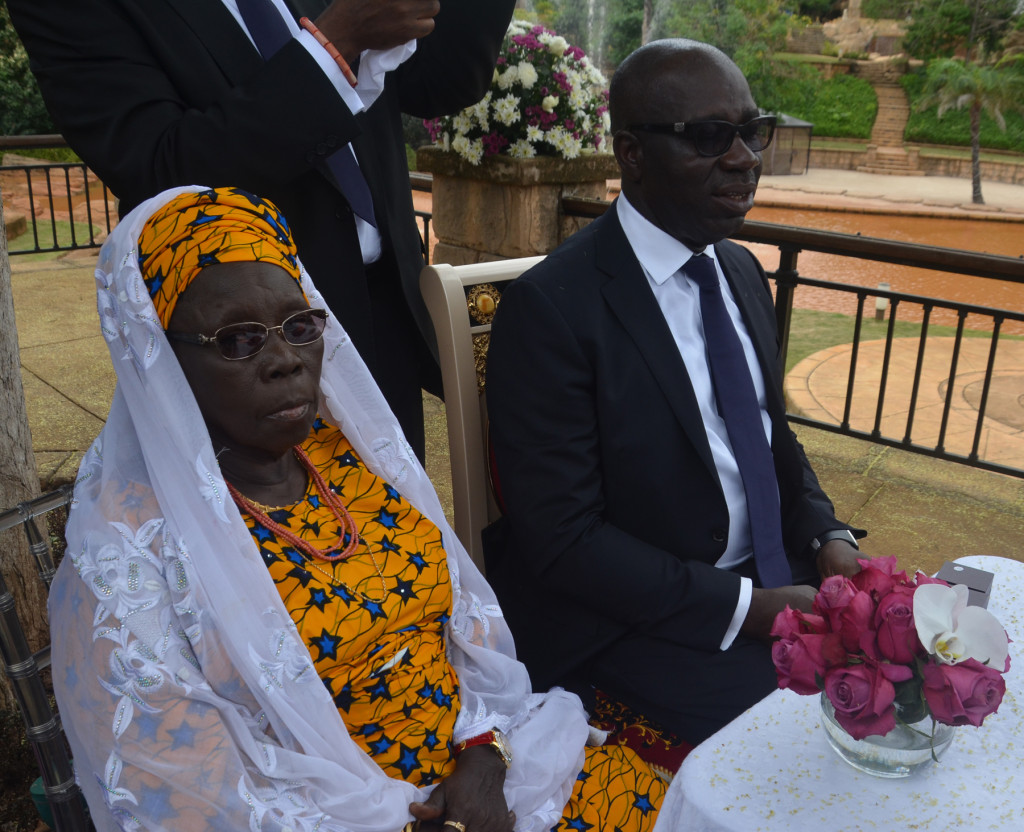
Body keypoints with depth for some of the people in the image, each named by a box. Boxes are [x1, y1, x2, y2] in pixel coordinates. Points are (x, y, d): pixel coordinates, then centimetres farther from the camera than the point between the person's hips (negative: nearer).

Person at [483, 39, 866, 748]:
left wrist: (830, 538, -3)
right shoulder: (551, 307, -19)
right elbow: (561, 539, -20)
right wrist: (749, 608, -21)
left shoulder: (744, 273, 7)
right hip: (636, 612, -7)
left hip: (774, 572, 8)